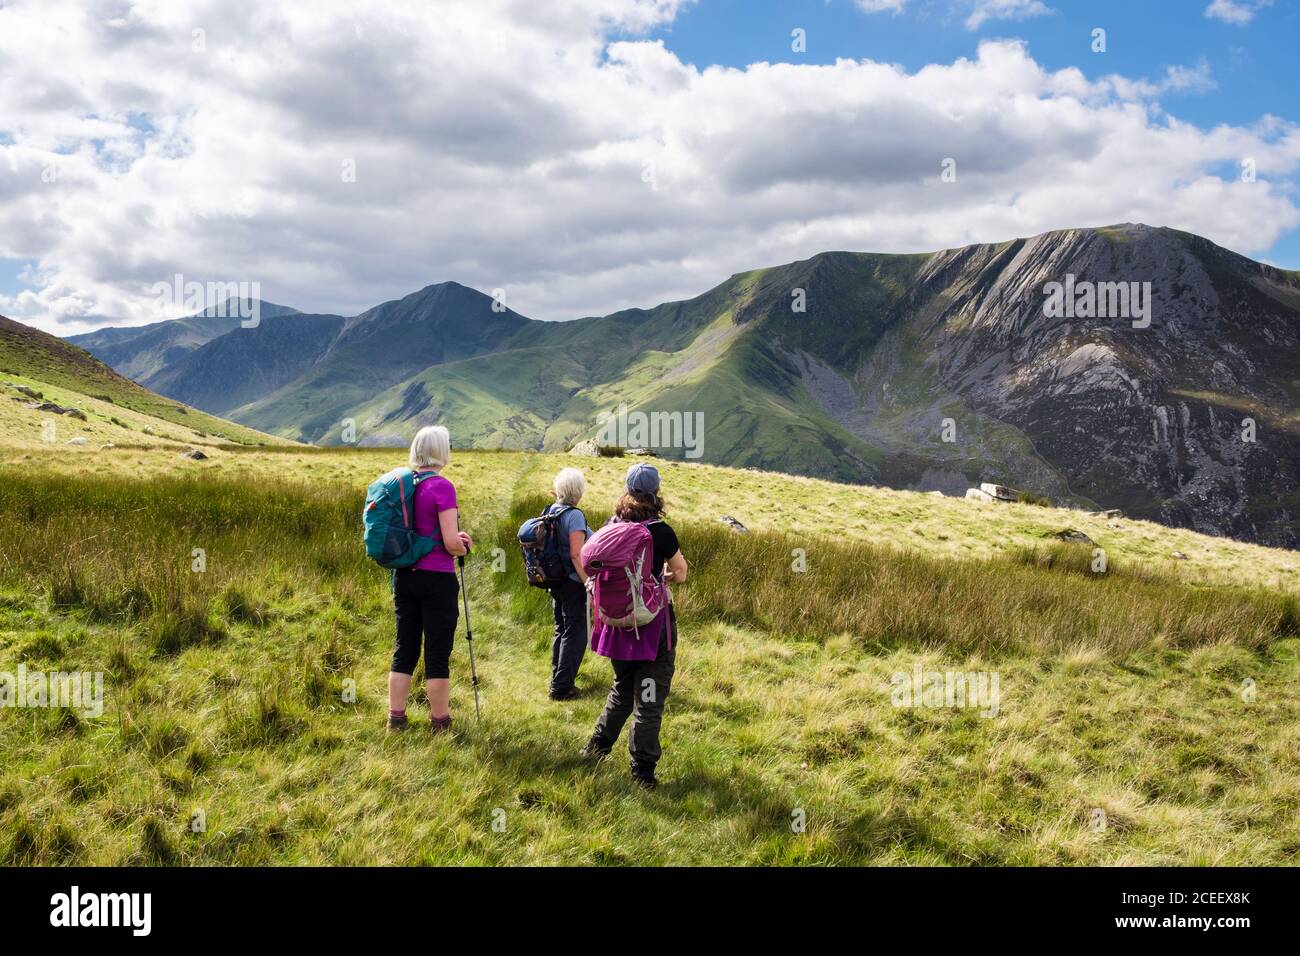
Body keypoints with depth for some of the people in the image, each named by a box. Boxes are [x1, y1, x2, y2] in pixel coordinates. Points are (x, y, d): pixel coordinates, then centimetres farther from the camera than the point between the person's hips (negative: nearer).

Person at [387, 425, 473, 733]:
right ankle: (440, 723, 10)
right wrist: (465, 546, 4)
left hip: (404, 574, 7)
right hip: (436, 579, -7)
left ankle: (395, 719, 18)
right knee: (438, 653, 2)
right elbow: (451, 543, -18)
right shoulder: (441, 487, -14)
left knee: (404, 649, 13)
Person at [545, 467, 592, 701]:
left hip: (555, 582, 8)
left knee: (561, 629, 21)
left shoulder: (549, 512, 5)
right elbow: (576, 554, -23)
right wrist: (589, 584, -21)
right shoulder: (574, 515, -19)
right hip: (572, 583, -8)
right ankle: (562, 687, 1)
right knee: (575, 633, 0)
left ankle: (558, 677, 33)